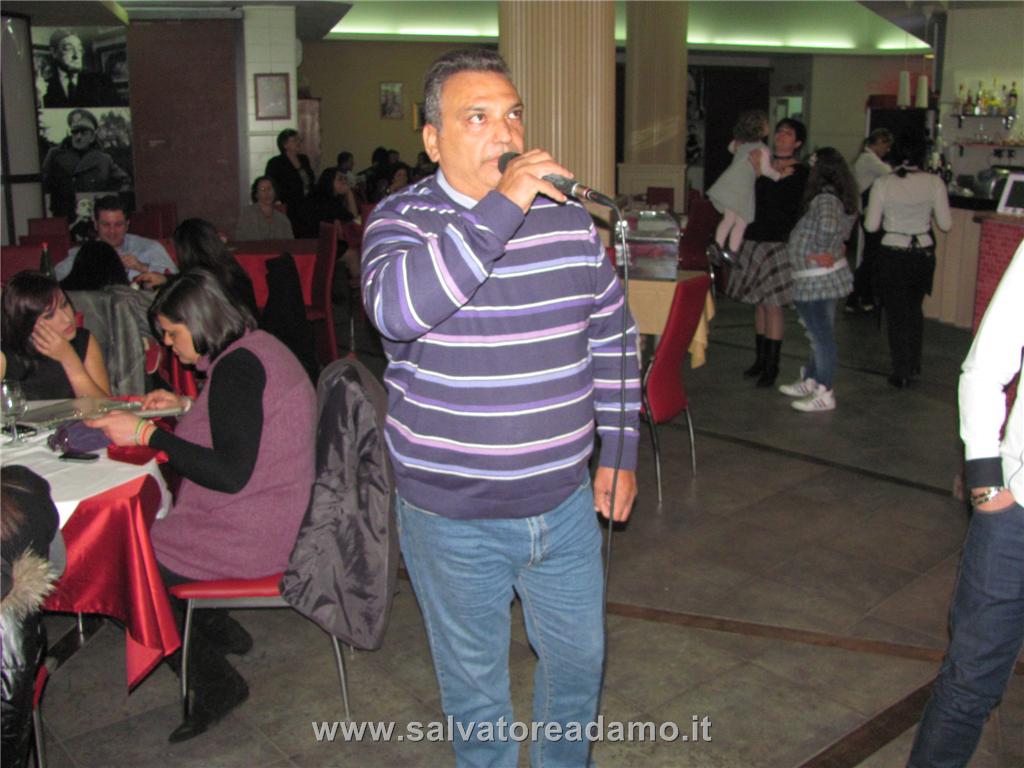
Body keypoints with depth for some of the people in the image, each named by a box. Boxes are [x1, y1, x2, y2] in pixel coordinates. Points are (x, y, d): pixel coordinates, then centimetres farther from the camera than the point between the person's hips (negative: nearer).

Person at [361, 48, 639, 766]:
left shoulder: (568, 216, 0)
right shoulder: (403, 217, -11)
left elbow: (612, 337, 10)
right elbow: (396, 309, -34)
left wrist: (620, 452, 9)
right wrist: (500, 208, -34)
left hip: (566, 500, 4)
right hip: (452, 515, -3)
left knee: (580, 658, 21)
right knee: (474, 678, 17)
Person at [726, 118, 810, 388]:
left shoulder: (800, 172, -4)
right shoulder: (765, 163, 12)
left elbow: (779, 203, -17)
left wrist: (760, 173, -19)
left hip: (777, 243, -6)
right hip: (754, 239, 6)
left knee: (772, 304, -5)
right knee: (759, 303, 12)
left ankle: (772, 367, 1)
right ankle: (761, 359, 22)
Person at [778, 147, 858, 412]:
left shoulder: (825, 199, -20)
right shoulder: (838, 197, 9)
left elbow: (827, 225, -39)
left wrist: (824, 251, -24)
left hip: (817, 279, -10)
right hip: (820, 279, 10)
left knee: (822, 335, -2)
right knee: (818, 333, 19)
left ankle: (824, 393, 6)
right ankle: (810, 381, 33)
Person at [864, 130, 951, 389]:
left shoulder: (883, 184, -12)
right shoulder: (934, 183, -9)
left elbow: (871, 225, -9)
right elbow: (945, 224, -5)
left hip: (893, 255, -2)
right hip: (924, 253, 2)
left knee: (897, 314, 9)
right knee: (915, 309, 23)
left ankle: (902, 373, 12)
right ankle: (914, 364, 35)